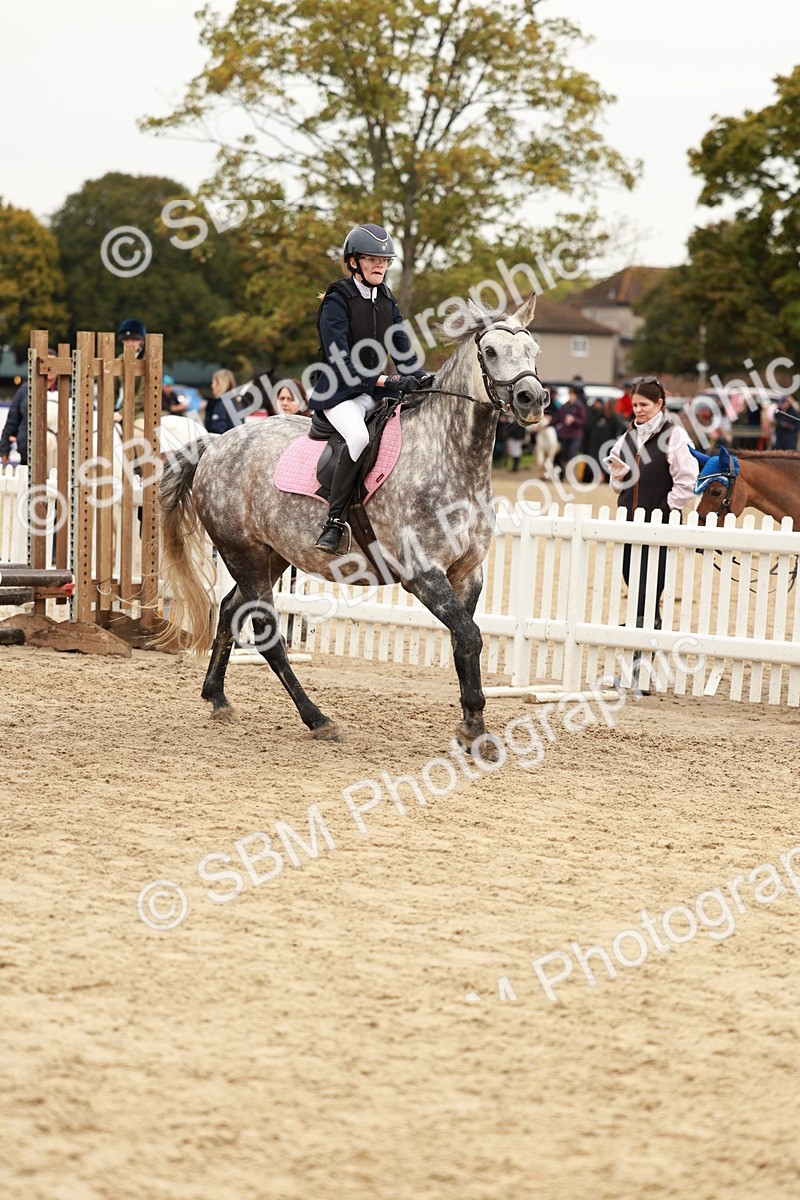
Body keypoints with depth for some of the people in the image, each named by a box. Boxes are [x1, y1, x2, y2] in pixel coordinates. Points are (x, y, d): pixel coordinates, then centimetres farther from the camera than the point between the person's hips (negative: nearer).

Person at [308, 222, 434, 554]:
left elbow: (402, 348, 9)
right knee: (359, 436, -34)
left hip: (375, 390, 7)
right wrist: (386, 381, -25)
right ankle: (334, 522, -28)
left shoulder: (386, 300, 12)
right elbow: (339, 359, -18)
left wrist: (420, 378, -11)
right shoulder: (337, 300, -10)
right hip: (339, 392, -7)